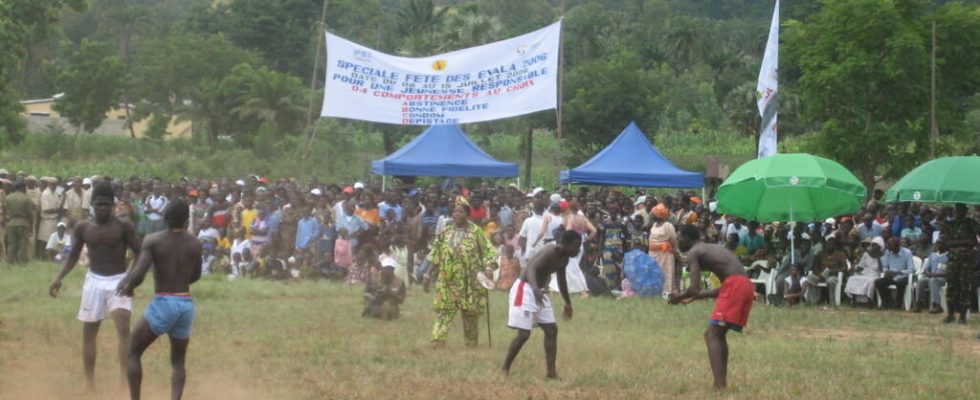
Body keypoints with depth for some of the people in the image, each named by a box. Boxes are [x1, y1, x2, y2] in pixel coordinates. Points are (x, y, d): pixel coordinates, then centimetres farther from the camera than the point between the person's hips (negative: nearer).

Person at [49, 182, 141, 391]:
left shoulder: (123, 226, -10)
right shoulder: (82, 227, 0)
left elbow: (140, 253, -9)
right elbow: (73, 256, 12)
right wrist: (59, 278, -1)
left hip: (119, 281, -4)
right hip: (94, 281, 4)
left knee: (124, 329, -20)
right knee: (88, 333, 8)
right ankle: (90, 383, 19)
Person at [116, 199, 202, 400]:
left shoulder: (153, 240, -7)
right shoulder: (195, 243, 6)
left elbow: (138, 274, -16)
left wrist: (128, 288, 4)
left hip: (163, 303, -4)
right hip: (186, 304, 4)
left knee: (133, 352, 13)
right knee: (178, 362, 16)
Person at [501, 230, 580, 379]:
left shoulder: (564, 259, 5)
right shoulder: (550, 252, -23)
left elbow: (561, 280, 24)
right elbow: (531, 268, -40)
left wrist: (568, 302, 34)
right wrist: (535, 289, -58)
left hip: (539, 292, 9)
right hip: (525, 289, -9)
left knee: (552, 330, 5)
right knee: (524, 333, -11)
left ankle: (551, 372, 8)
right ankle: (505, 368, 4)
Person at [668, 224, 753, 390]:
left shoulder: (693, 253, 4)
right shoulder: (713, 249, 31)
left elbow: (694, 288, -6)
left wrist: (679, 297, 15)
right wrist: (694, 297, 35)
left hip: (734, 286, -9)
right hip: (746, 286, 9)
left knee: (712, 335, -9)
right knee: (718, 333, 20)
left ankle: (719, 385, -24)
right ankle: (722, 382, 17)